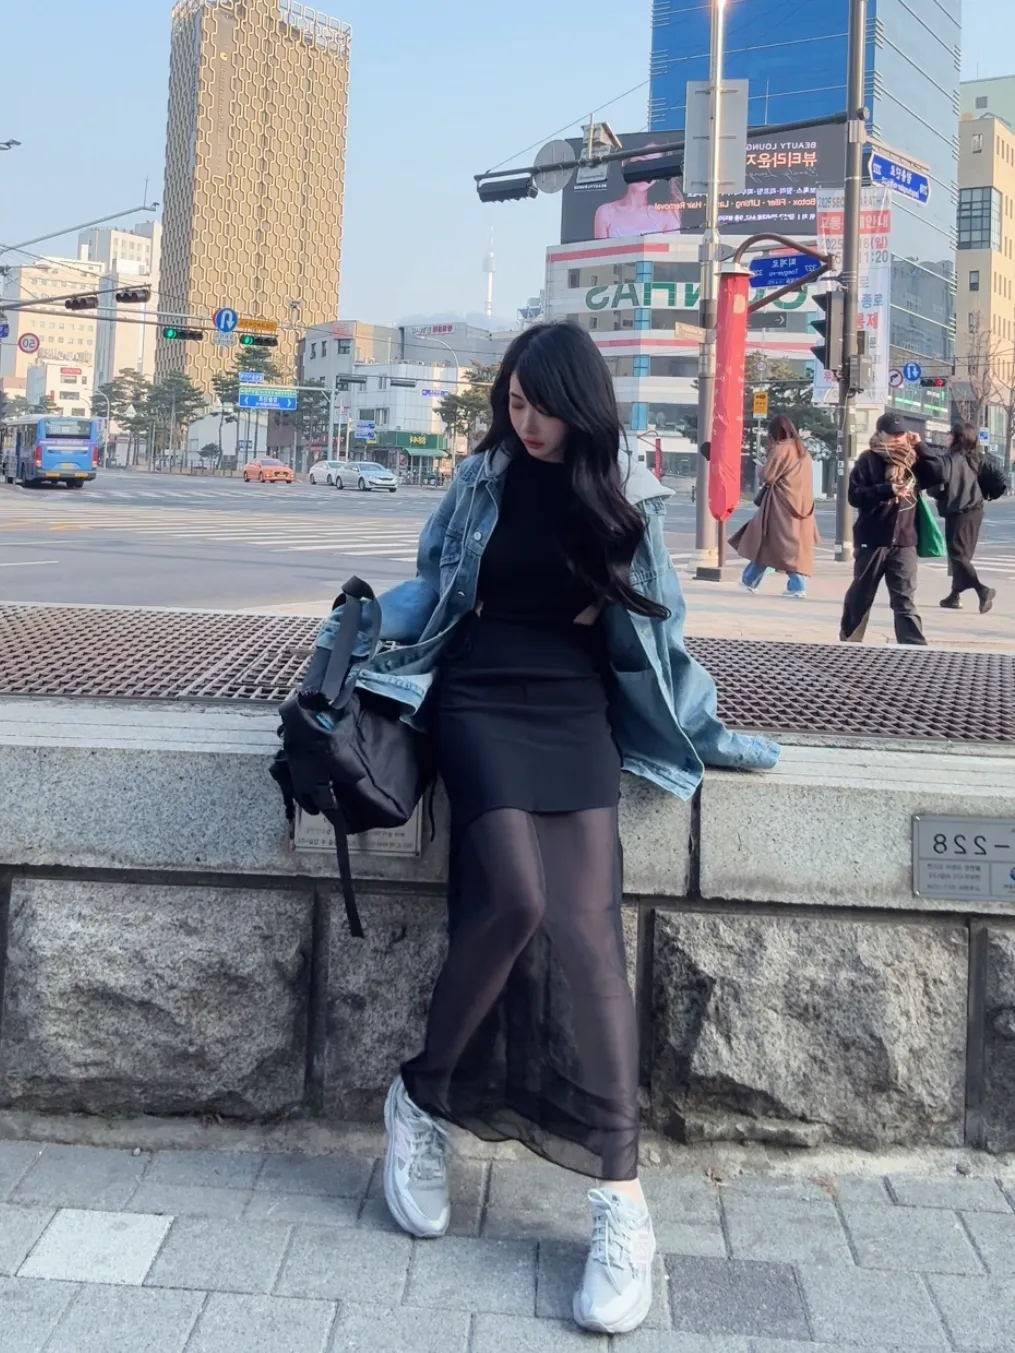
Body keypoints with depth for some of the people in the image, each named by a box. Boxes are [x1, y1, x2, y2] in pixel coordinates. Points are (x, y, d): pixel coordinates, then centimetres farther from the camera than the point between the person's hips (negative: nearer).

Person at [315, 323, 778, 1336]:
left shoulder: (625, 497, 7)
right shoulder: (483, 481, 6)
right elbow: (430, 591, 18)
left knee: (585, 930, -14)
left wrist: (705, 733, 16)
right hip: (482, 703, -1)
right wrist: (358, 631, 6)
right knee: (515, 898, -25)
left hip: (578, 717, 1)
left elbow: (652, 630, 14)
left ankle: (621, 1202, -13)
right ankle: (422, 1099, -2)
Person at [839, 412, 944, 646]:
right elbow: (855, 496, -12)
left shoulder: (912, 459, 10)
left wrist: (920, 447, -5)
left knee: (905, 600, -1)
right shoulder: (869, 460, -3)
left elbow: (938, 475, -1)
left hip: (904, 540, 2)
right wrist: (888, 490, -21)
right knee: (861, 595, 12)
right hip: (873, 539, -2)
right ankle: (848, 641, 28)